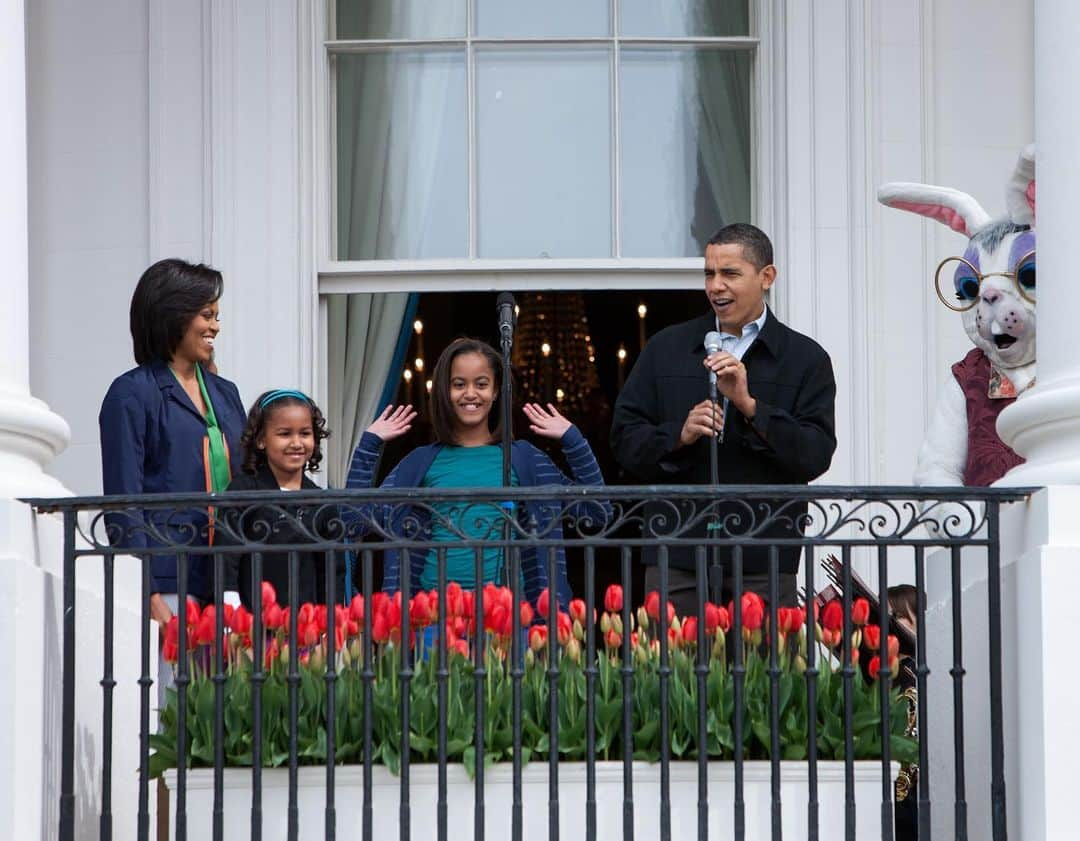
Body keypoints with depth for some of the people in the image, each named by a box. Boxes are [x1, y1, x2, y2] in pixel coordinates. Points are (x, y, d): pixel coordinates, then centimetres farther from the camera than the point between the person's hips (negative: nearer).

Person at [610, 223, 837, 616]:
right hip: (677, 555, 1)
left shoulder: (806, 358, 7)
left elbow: (816, 456, -4)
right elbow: (625, 439, 9)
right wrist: (679, 435, -10)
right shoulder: (666, 348, 13)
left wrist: (750, 406, -14)